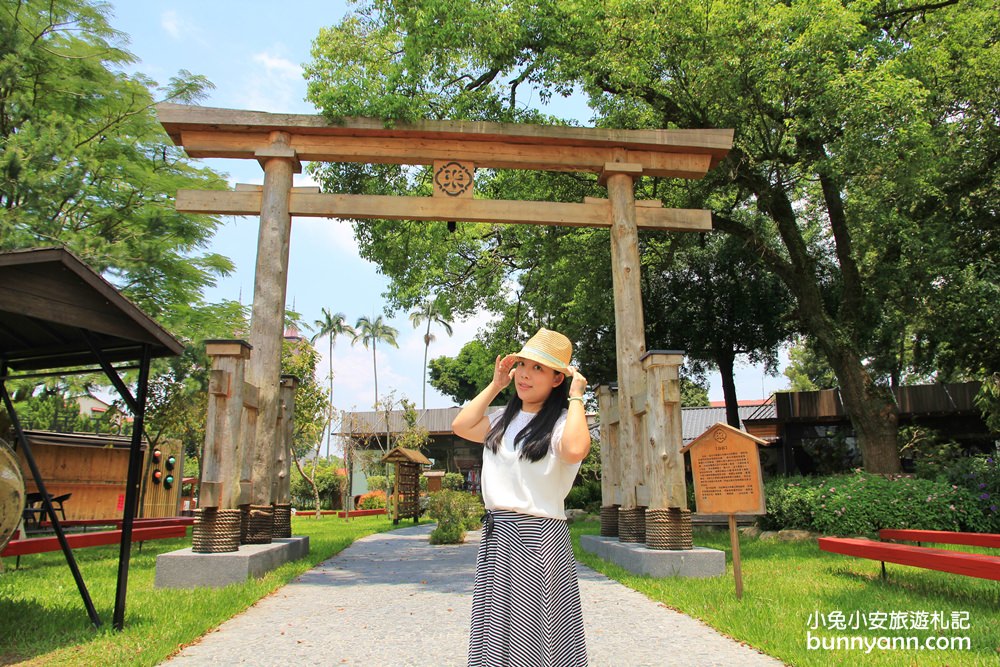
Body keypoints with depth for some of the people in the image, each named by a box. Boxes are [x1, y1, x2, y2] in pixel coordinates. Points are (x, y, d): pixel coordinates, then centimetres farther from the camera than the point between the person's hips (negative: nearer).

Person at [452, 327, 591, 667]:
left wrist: (576, 397, -16)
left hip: (537, 535, -7)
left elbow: (575, 450, -29)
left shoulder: (562, 422, -8)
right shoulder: (504, 420, 15)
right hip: (495, 534, 7)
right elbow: (461, 426, 6)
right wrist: (496, 385, 10)